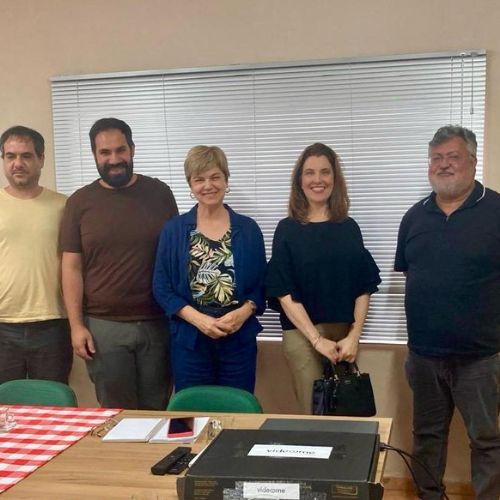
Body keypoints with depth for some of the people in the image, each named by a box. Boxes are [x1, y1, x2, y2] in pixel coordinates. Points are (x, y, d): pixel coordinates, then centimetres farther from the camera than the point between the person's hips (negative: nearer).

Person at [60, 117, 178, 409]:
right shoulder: (80, 202, 1)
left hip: (158, 322, 1)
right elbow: (72, 267, 1)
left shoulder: (159, 193, 3)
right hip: (104, 326, -1)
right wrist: (77, 325, -5)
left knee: (157, 412, 11)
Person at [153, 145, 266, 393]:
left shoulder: (248, 229, 4)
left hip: (239, 338, 1)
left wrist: (244, 312, -14)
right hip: (189, 339, 0)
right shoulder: (174, 230, 1)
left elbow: (261, 284, 5)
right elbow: (162, 287, -1)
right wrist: (198, 319, -14)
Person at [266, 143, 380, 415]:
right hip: (302, 334, -3)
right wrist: (317, 339, -12)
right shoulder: (287, 230, -2)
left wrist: (354, 336, -6)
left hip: (345, 335, 3)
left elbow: (363, 288, 5)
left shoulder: (349, 228, 6)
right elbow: (284, 293, -7)